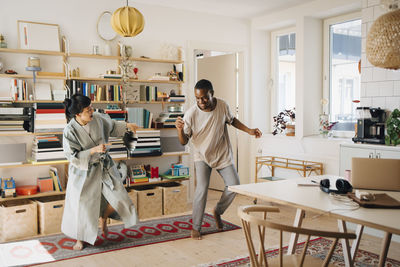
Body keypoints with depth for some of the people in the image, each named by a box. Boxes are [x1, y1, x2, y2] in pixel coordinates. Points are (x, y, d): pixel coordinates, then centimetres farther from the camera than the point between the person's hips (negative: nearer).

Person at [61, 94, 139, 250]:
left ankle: (103, 218, 33)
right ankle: (80, 238, 32)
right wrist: (94, 150, -29)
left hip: (104, 166, 4)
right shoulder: (70, 131, -22)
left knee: (118, 197, 0)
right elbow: (73, 156, -20)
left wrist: (127, 125, 3)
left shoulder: (98, 119, -9)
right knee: (82, 205, 6)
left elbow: (112, 126, 13)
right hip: (83, 171, -4)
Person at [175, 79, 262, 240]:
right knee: (202, 188, -16)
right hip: (202, 156, -3)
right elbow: (184, 142, -13)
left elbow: (232, 120, 10)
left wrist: (249, 130, -1)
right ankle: (196, 228, 1)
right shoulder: (191, 114, -20)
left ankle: (218, 211, 25)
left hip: (223, 154, 3)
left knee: (234, 185, -4)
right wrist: (180, 130, -33)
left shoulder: (222, 106, -12)